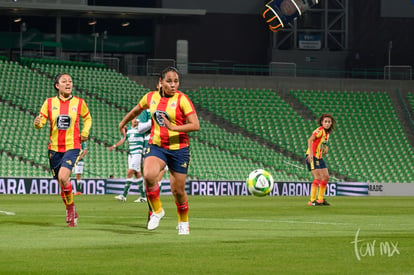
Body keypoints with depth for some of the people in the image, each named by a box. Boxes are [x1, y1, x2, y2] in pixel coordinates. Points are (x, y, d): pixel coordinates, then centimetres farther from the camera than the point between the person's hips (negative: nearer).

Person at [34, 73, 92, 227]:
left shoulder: (79, 103, 2)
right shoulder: (49, 103, 2)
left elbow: (87, 118, 20)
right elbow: (41, 121, 0)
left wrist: (84, 133, 5)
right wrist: (37, 123, -23)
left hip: (72, 147, -2)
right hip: (54, 148, 2)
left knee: (63, 177, -24)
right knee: (60, 181, 8)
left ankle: (71, 205, 0)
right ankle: (71, 213, 28)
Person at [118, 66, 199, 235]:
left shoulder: (182, 99, -9)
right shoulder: (150, 97, 3)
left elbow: (195, 125, -16)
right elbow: (136, 111, 25)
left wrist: (172, 127, -26)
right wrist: (122, 123, 36)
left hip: (178, 148, -2)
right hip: (156, 146, 2)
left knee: (178, 190, 3)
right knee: (148, 175, -27)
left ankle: (183, 222, 30)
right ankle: (157, 210, -4)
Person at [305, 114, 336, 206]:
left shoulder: (327, 132, 12)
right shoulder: (320, 130, -15)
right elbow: (310, 140, -27)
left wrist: (326, 148, 7)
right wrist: (310, 153, -37)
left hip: (319, 157, 9)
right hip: (312, 156, -9)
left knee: (326, 177, 9)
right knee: (318, 178, -16)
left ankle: (320, 199, 18)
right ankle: (312, 200, -14)